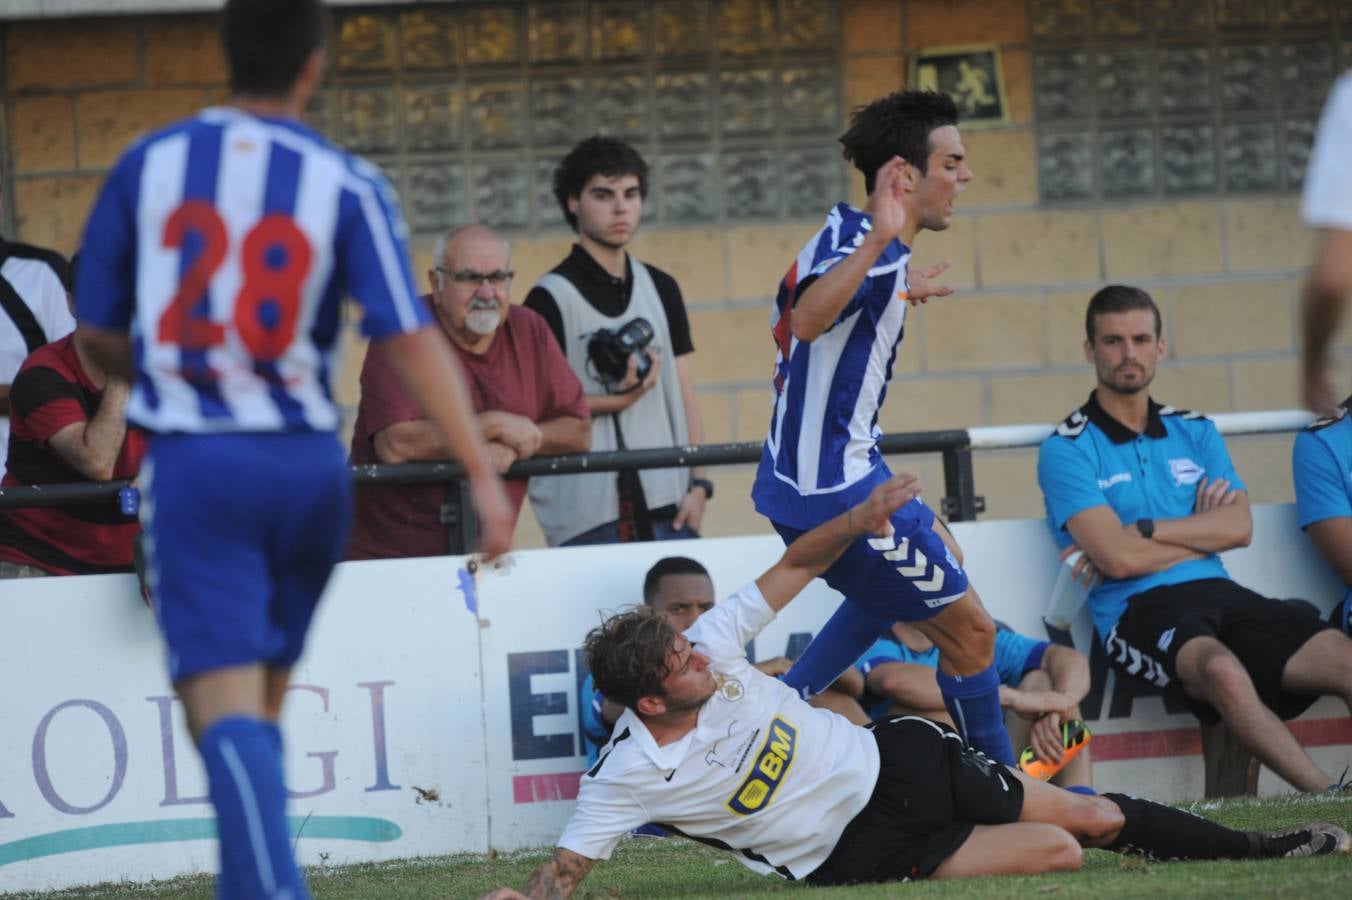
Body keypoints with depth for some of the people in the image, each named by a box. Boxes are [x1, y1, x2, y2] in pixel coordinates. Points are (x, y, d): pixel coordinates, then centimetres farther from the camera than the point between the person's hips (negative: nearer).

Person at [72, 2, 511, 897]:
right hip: (308, 467, 2)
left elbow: (98, 332, 9)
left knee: (224, 704, -9)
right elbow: (412, 338, -10)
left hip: (193, 463, -1)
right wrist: (483, 473, -10)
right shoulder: (348, 185, -2)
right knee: (265, 693, 18)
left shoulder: (147, 166, 2)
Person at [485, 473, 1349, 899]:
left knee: (1092, 819, 9)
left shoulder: (710, 648, -12)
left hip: (896, 759, 4)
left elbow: (793, 568, 0)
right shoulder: (626, 776, -22)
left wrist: (858, 522, -12)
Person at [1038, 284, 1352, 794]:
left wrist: (1140, 532, -5)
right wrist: (1202, 530, 6)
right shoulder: (1068, 449, 5)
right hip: (1138, 610, -5)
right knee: (1222, 669, -39)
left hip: (1219, 595, 6)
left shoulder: (1194, 433, 21)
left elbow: (1239, 527, 4)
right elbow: (1119, 558, -8)